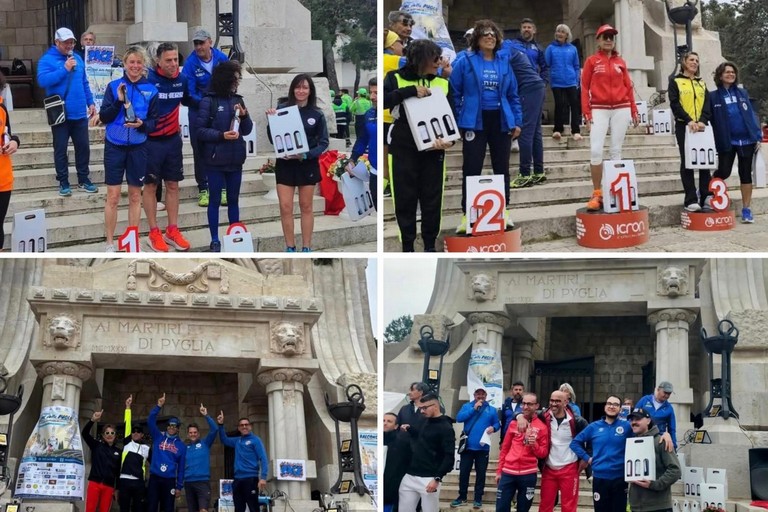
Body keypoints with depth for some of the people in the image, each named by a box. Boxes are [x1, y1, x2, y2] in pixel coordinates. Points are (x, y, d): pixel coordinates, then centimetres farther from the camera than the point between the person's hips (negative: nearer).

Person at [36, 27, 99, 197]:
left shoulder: (77, 59, 12)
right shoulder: (47, 60, -7)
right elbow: (42, 80, -22)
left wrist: (90, 102, 12)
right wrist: (64, 69, -23)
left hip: (79, 113, 5)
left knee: (83, 147, 9)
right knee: (60, 149, 2)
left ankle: (83, 180, 20)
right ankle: (63, 183, 10)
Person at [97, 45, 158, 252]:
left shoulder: (151, 90, 0)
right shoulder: (114, 86, -2)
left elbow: (154, 122, 2)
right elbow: (104, 117, -5)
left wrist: (142, 125, -19)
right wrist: (119, 101, -19)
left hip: (138, 147, 1)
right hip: (115, 146, -1)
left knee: (135, 196, 8)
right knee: (113, 196, 0)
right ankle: (109, 243, 8)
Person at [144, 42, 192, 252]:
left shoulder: (182, 79, -1)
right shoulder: (147, 79, -18)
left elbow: (188, 101, 17)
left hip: (173, 139, 5)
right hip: (151, 140, -5)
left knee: (173, 185, 10)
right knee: (150, 185, 4)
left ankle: (172, 230, 19)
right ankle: (154, 233, 12)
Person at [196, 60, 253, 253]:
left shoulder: (237, 100, 6)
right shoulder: (209, 101, -9)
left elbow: (247, 130, 9)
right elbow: (200, 130, -10)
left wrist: (244, 115, -10)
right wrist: (221, 135, -21)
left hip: (235, 159, 5)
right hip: (215, 159, -5)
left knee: (233, 200, 12)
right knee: (215, 200, 4)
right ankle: (215, 240, 10)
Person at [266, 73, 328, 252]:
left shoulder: (317, 114, -3)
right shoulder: (282, 109, -4)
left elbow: (323, 142, -2)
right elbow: (272, 138, -3)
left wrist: (306, 155, -16)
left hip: (307, 164, 0)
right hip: (285, 164, 0)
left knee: (306, 207, 10)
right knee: (285, 207, -2)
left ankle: (306, 248, 18)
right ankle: (290, 248, 9)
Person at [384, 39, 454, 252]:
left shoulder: (443, 83, 7)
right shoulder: (396, 79, 0)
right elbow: (382, 101, -14)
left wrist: (449, 139, -15)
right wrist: (411, 90, -21)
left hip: (432, 150, 2)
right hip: (403, 150, -2)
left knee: (432, 199, 4)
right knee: (404, 199, 2)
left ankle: (430, 245, 16)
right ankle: (407, 246, 13)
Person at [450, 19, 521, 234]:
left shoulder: (504, 61, 8)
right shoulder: (465, 62, -3)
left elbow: (513, 94, 11)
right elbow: (454, 92, -2)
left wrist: (517, 121, 7)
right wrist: (457, 120, -7)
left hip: (501, 120, 3)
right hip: (475, 121, -3)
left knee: (502, 167, 10)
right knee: (471, 169, -3)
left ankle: (503, 211, 20)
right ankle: (467, 215, 2)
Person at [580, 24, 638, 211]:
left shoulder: (620, 62, 12)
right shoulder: (592, 61, 5)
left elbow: (628, 87, 12)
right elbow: (585, 87, 1)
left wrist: (633, 110, 7)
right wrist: (586, 112, -7)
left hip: (621, 108, 2)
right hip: (599, 109, -2)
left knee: (616, 150, 4)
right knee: (595, 150, -13)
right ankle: (597, 194, -7)